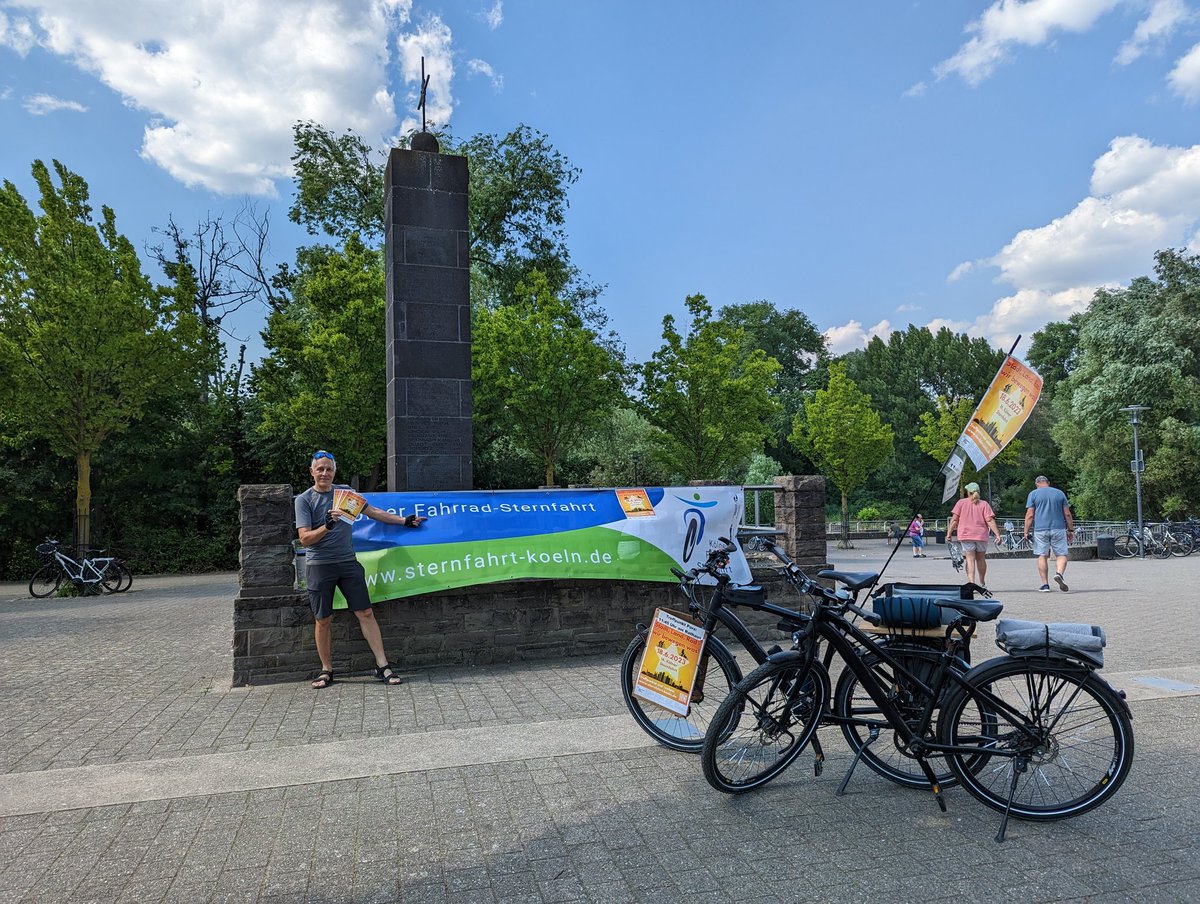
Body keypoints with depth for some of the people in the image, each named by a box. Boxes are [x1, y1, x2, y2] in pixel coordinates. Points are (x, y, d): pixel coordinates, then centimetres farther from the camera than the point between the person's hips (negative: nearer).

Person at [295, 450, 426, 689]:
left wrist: (405, 520, 14)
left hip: (348, 561, 2)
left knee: (365, 612, -3)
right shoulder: (304, 500, 0)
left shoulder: (344, 491, 11)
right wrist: (326, 527, -25)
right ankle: (326, 670, 16)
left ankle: (382, 665, 0)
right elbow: (304, 539, -8)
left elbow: (372, 512, 18)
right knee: (323, 620, 2)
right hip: (319, 565, -2)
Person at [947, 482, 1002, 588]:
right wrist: (997, 534, -8)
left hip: (965, 535, -2)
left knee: (970, 559, -4)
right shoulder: (984, 504, 4)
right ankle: (982, 583, 30)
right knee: (980, 559, 17)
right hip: (981, 536, 2)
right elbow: (990, 520, -6)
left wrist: (949, 533, 0)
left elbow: (954, 519, -4)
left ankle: (971, 583, -18)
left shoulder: (961, 502, 3)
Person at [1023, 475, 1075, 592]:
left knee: (1042, 556, 4)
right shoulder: (1060, 493, 10)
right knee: (1061, 555, 5)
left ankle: (1045, 585, 4)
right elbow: (1067, 514, 7)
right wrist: (1071, 530, 14)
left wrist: (1026, 532, -1)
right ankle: (1059, 573, -23)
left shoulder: (1033, 494, 3)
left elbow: (1029, 515, -4)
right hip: (1058, 529, 1)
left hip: (1040, 530, -1)